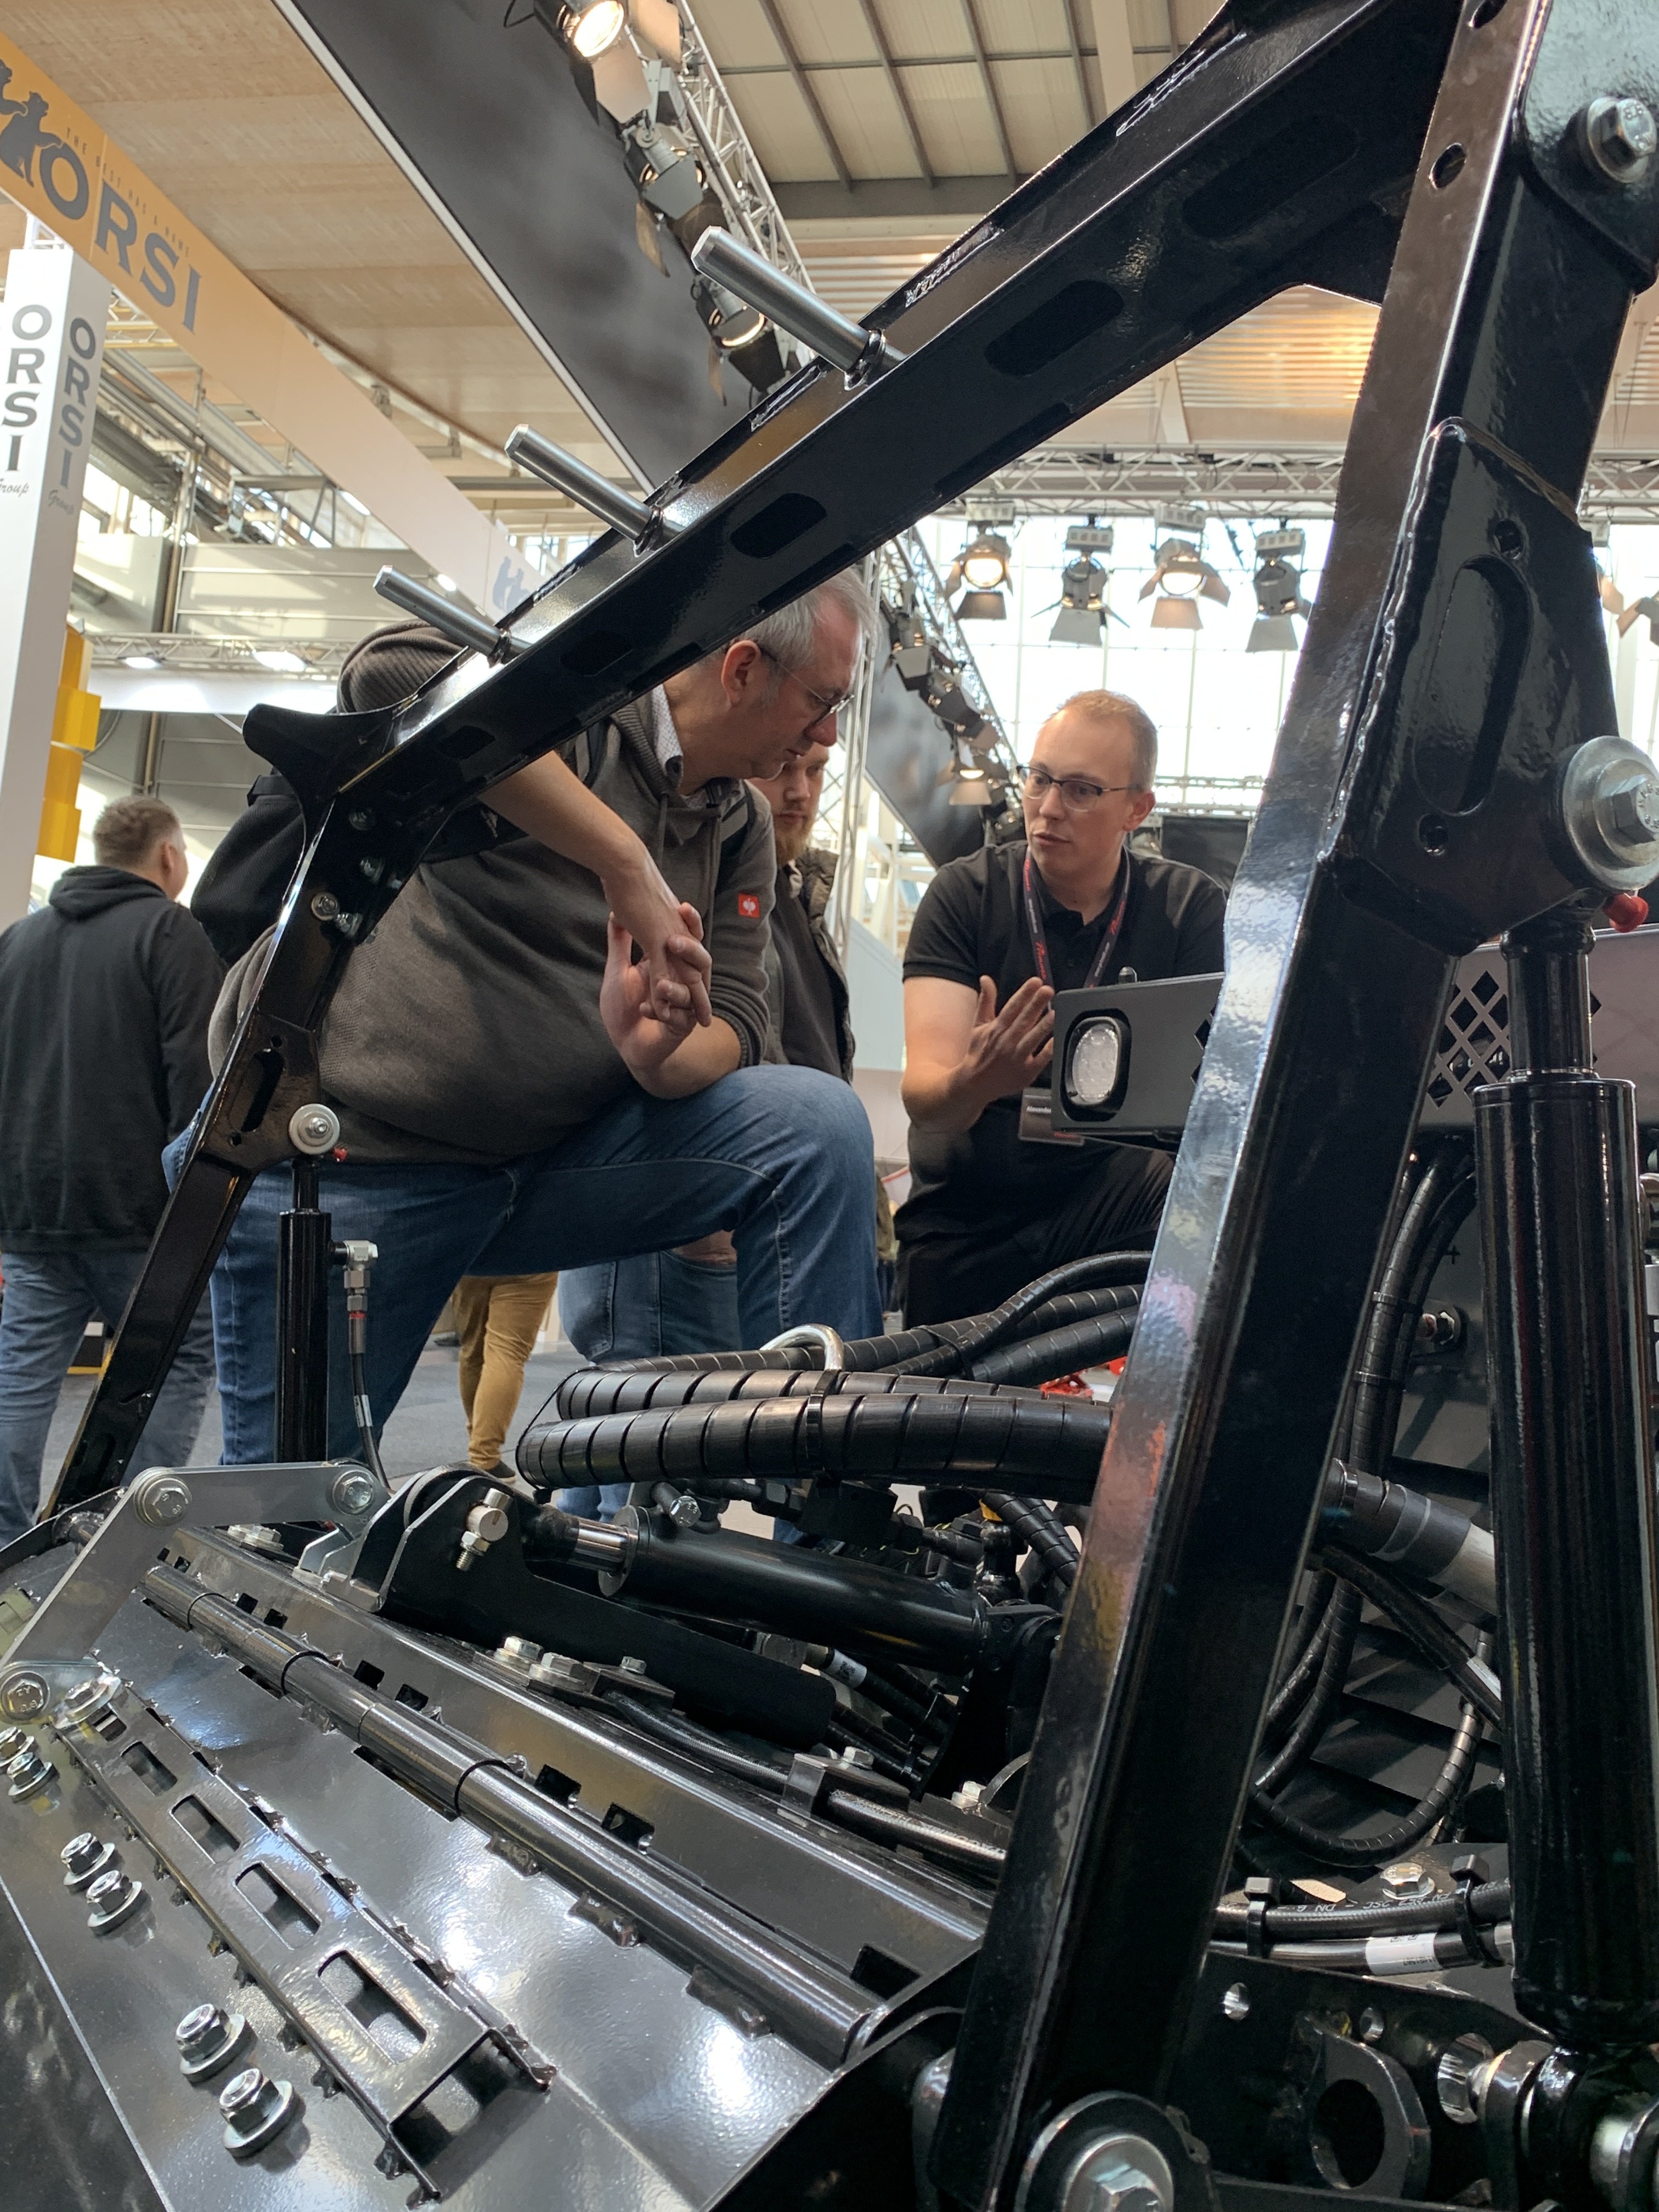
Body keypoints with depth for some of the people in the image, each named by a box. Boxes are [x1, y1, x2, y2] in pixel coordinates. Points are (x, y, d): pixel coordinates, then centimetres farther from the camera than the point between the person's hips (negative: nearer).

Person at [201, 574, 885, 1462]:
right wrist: (629, 864, -35)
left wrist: (657, 1054, -24)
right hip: (341, 1155, -5)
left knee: (819, 1125, -13)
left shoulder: (741, 831, 9)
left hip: (543, 1161, 6)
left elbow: (736, 1024, 2)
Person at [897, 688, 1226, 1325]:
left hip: (1119, 1195, 0)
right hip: (965, 1230, 0)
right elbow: (922, 1096, -15)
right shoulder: (964, 895, -4)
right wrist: (976, 1084, -40)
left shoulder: (1190, 907, 1)